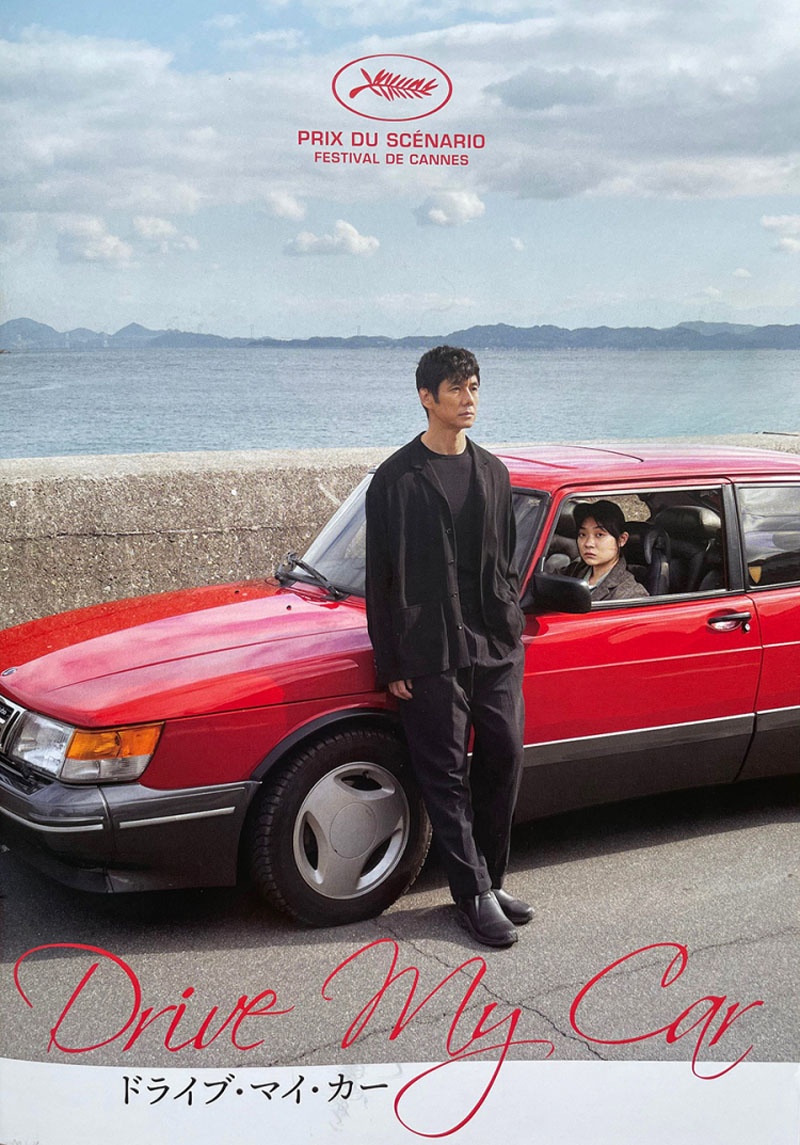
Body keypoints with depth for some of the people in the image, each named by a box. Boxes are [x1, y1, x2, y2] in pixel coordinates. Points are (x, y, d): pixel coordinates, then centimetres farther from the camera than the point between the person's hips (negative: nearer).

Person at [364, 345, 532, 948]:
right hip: (430, 654, -5)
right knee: (446, 774, 0)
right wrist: (391, 663, -6)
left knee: (504, 758, 7)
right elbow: (382, 577, -4)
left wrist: (511, 625, 11)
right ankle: (475, 895, 9)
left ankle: (491, 880, 22)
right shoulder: (397, 478, -3)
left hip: (497, 647, 5)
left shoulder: (493, 472, 12)